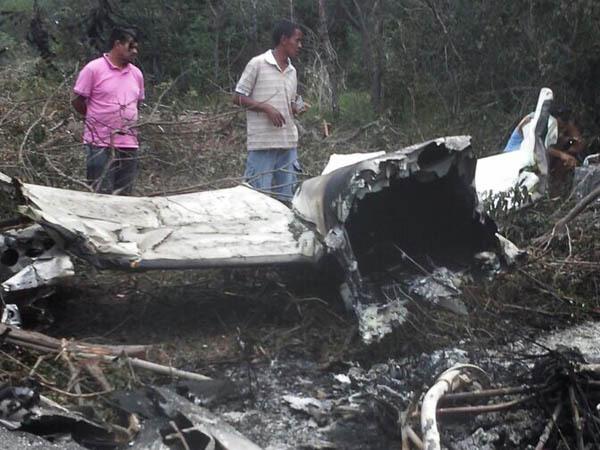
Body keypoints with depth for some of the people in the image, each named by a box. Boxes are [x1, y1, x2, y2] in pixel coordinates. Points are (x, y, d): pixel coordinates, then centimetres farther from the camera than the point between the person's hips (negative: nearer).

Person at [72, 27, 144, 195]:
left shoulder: (136, 74, 11)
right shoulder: (94, 69, -5)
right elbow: (77, 102, -2)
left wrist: (126, 121, 12)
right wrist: (97, 119, 6)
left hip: (129, 145, 6)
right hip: (100, 144, -5)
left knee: (123, 197, 8)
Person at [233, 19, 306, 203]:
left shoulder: (292, 71, 15)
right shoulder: (257, 64, -5)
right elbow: (238, 97, -4)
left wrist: (296, 108, 1)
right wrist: (266, 108, -15)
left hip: (289, 142, 7)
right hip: (262, 142, -7)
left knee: (286, 197, 8)